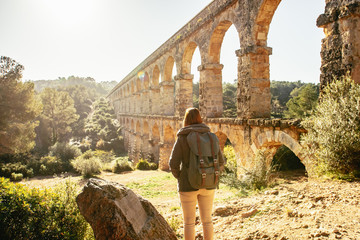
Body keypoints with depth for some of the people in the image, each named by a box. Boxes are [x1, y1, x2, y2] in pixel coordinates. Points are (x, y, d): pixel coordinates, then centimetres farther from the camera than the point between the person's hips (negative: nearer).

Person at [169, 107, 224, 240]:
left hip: (188, 185, -3)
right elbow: (220, 162, 2)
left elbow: (173, 164, -14)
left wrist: (179, 177, 4)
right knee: (207, 220, 16)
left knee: (189, 222, 10)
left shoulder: (182, 138, -9)